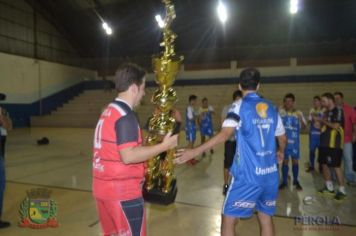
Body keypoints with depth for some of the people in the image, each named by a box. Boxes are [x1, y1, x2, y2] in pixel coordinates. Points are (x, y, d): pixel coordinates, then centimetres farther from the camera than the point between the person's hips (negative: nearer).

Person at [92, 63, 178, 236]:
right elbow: (128, 156, -26)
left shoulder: (108, 111, 10)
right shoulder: (125, 115, -19)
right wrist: (163, 146, -20)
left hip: (103, 188, 9)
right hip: (123, 191, -9)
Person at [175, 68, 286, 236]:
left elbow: (224, 134, -23)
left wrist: (195, 152, -25)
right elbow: (282, 138, 19)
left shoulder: (240, 106, -8)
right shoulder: (271, 108, 9)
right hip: (270, 174, 6)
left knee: (229, 219, 5)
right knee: (266, 216, 19)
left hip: (248, 175, -6)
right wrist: (281, 152, 40)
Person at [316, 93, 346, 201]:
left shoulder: (338, 111, -10)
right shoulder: (327, 112, 15)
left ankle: (342, 190, 8)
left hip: (334, 144, -9)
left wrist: (322, 121, -12)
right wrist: (320, 122, 3)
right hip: (324, 143, 9)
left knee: (336, 166, -4)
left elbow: (336, 126, -20)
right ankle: (329, 187, 24)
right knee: (324, 165, 12)